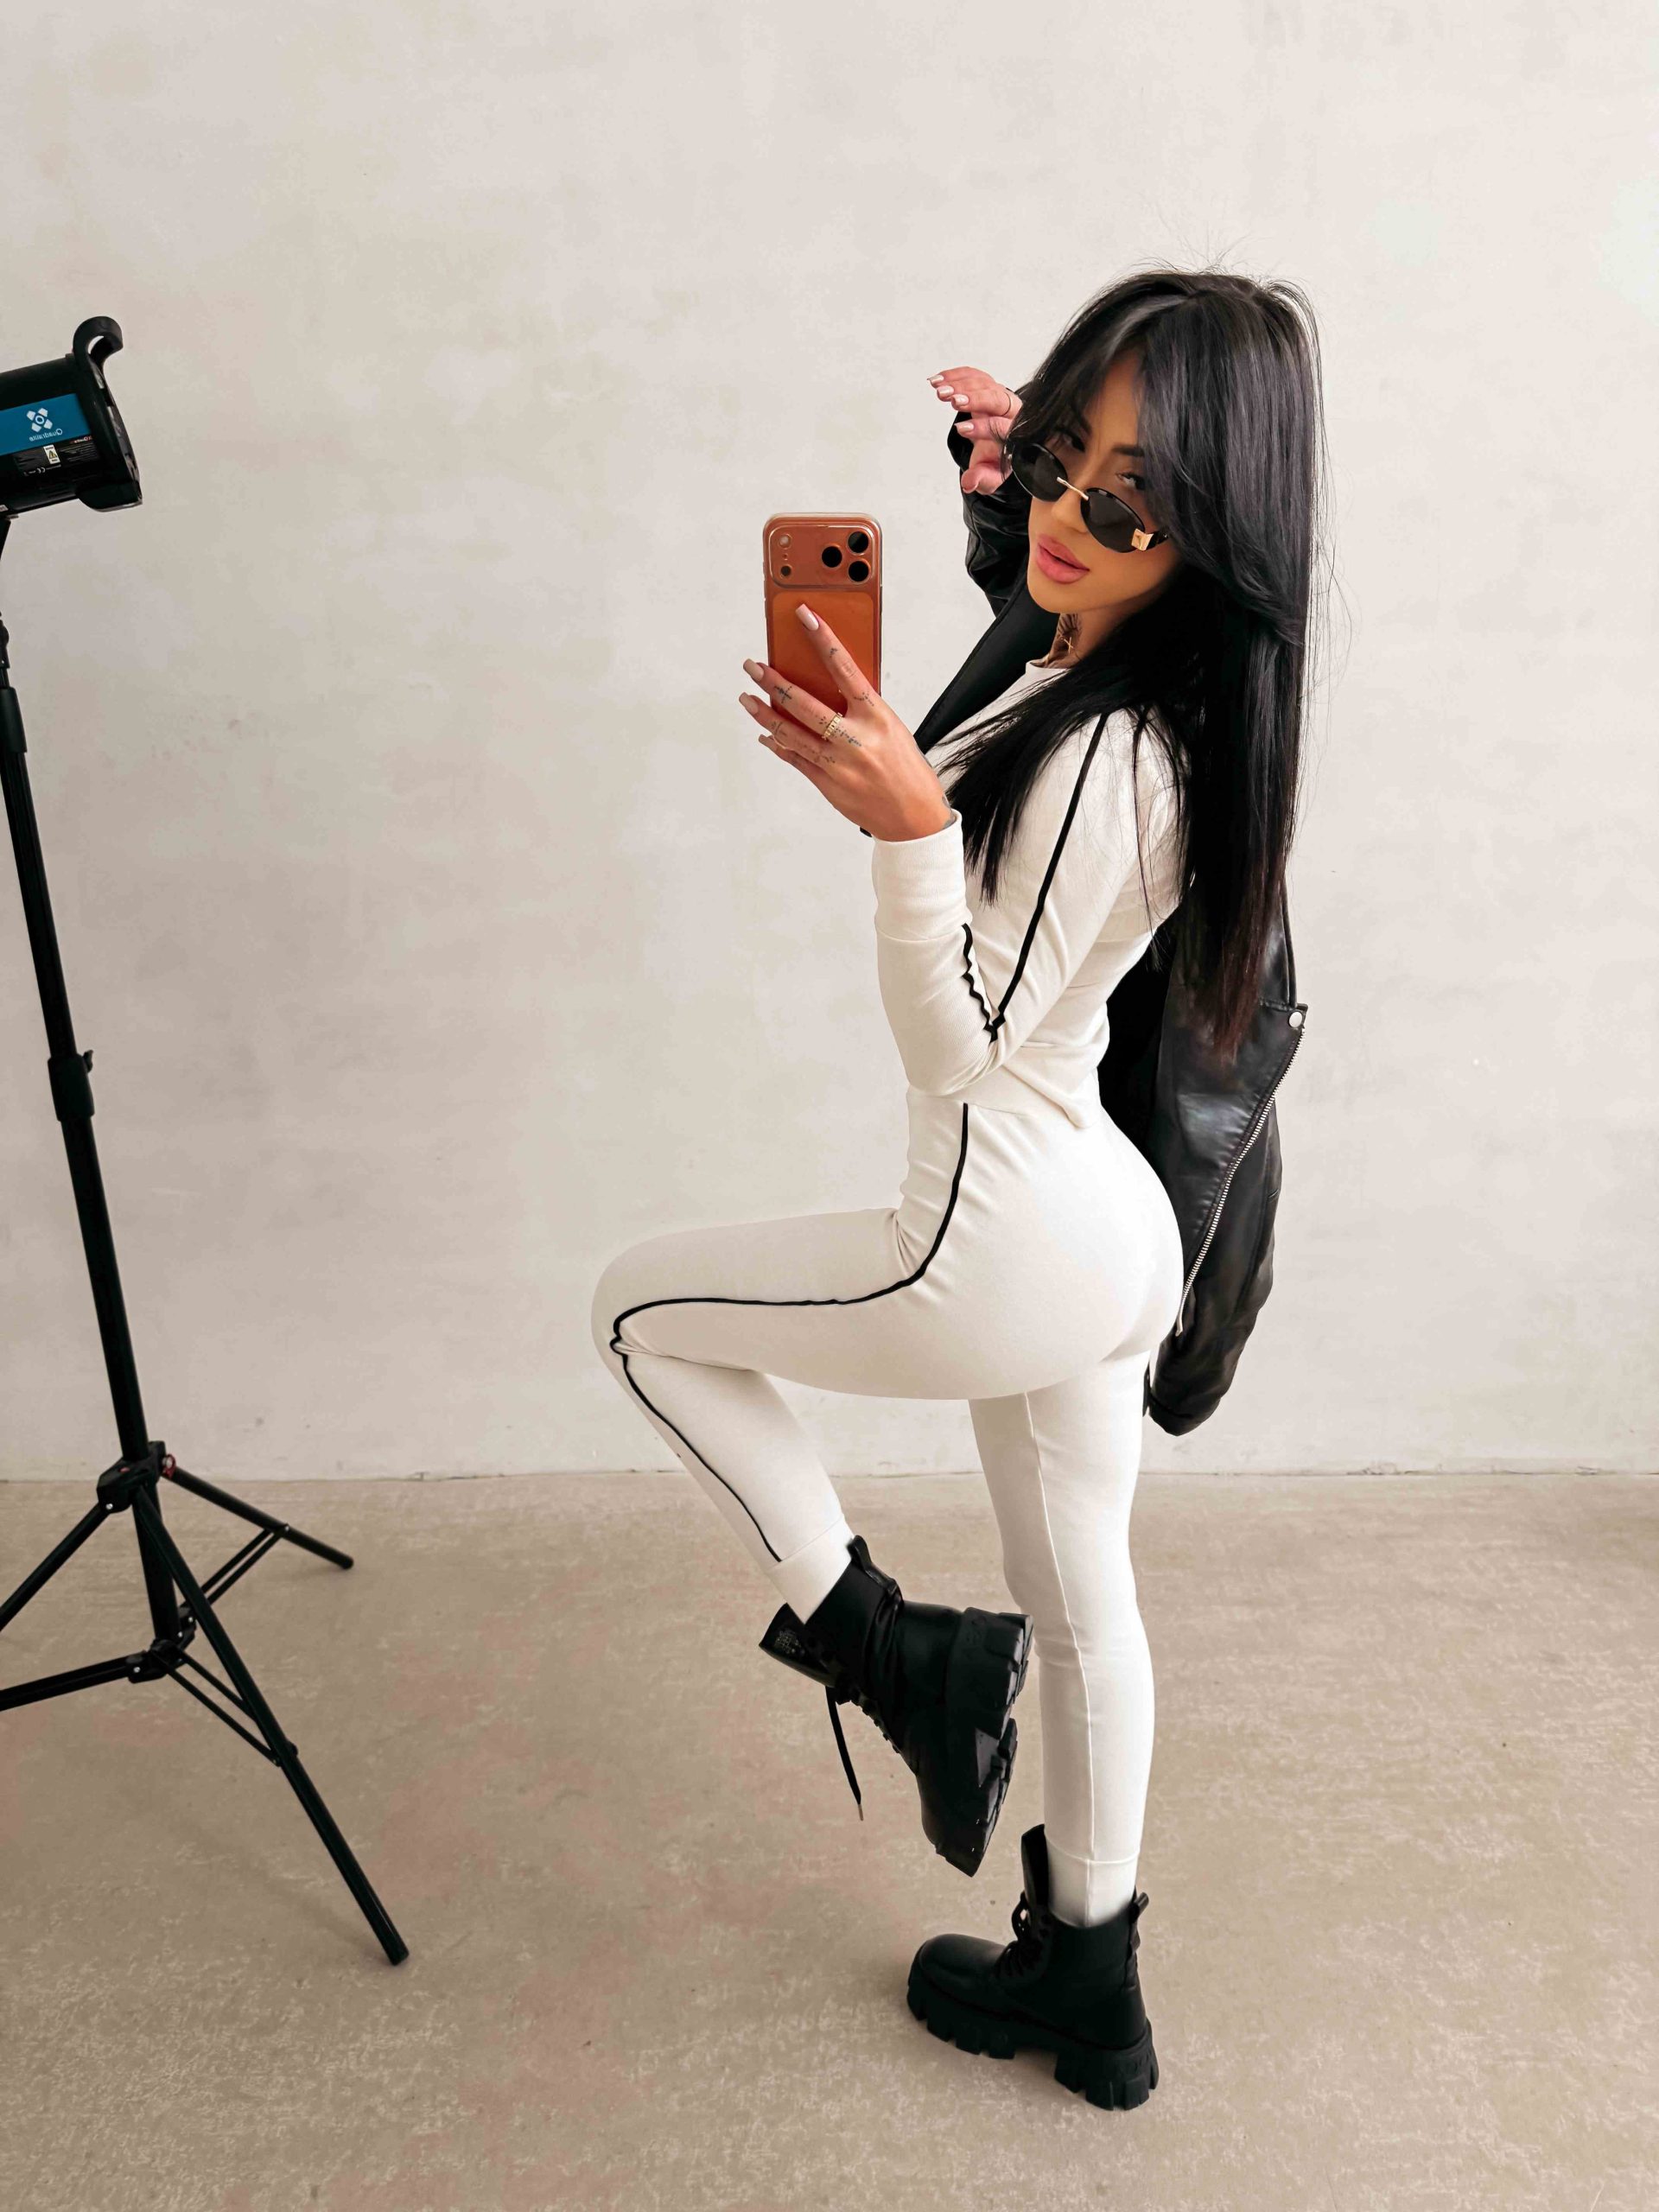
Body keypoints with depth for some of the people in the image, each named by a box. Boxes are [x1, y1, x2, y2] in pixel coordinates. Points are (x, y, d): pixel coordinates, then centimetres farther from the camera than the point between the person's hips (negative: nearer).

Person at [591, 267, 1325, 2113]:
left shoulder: (1106, 758, -26)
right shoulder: (1125, 690, 2)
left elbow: (963, 1042, -23)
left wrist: (905, 822, -35)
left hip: (1008, 1251, -9)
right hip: (1102, 1225, 10)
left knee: (637, 1305, 10)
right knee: (1082, 1604, 22)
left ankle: (884, 1649, 16)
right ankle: (1085, 1982, 44)